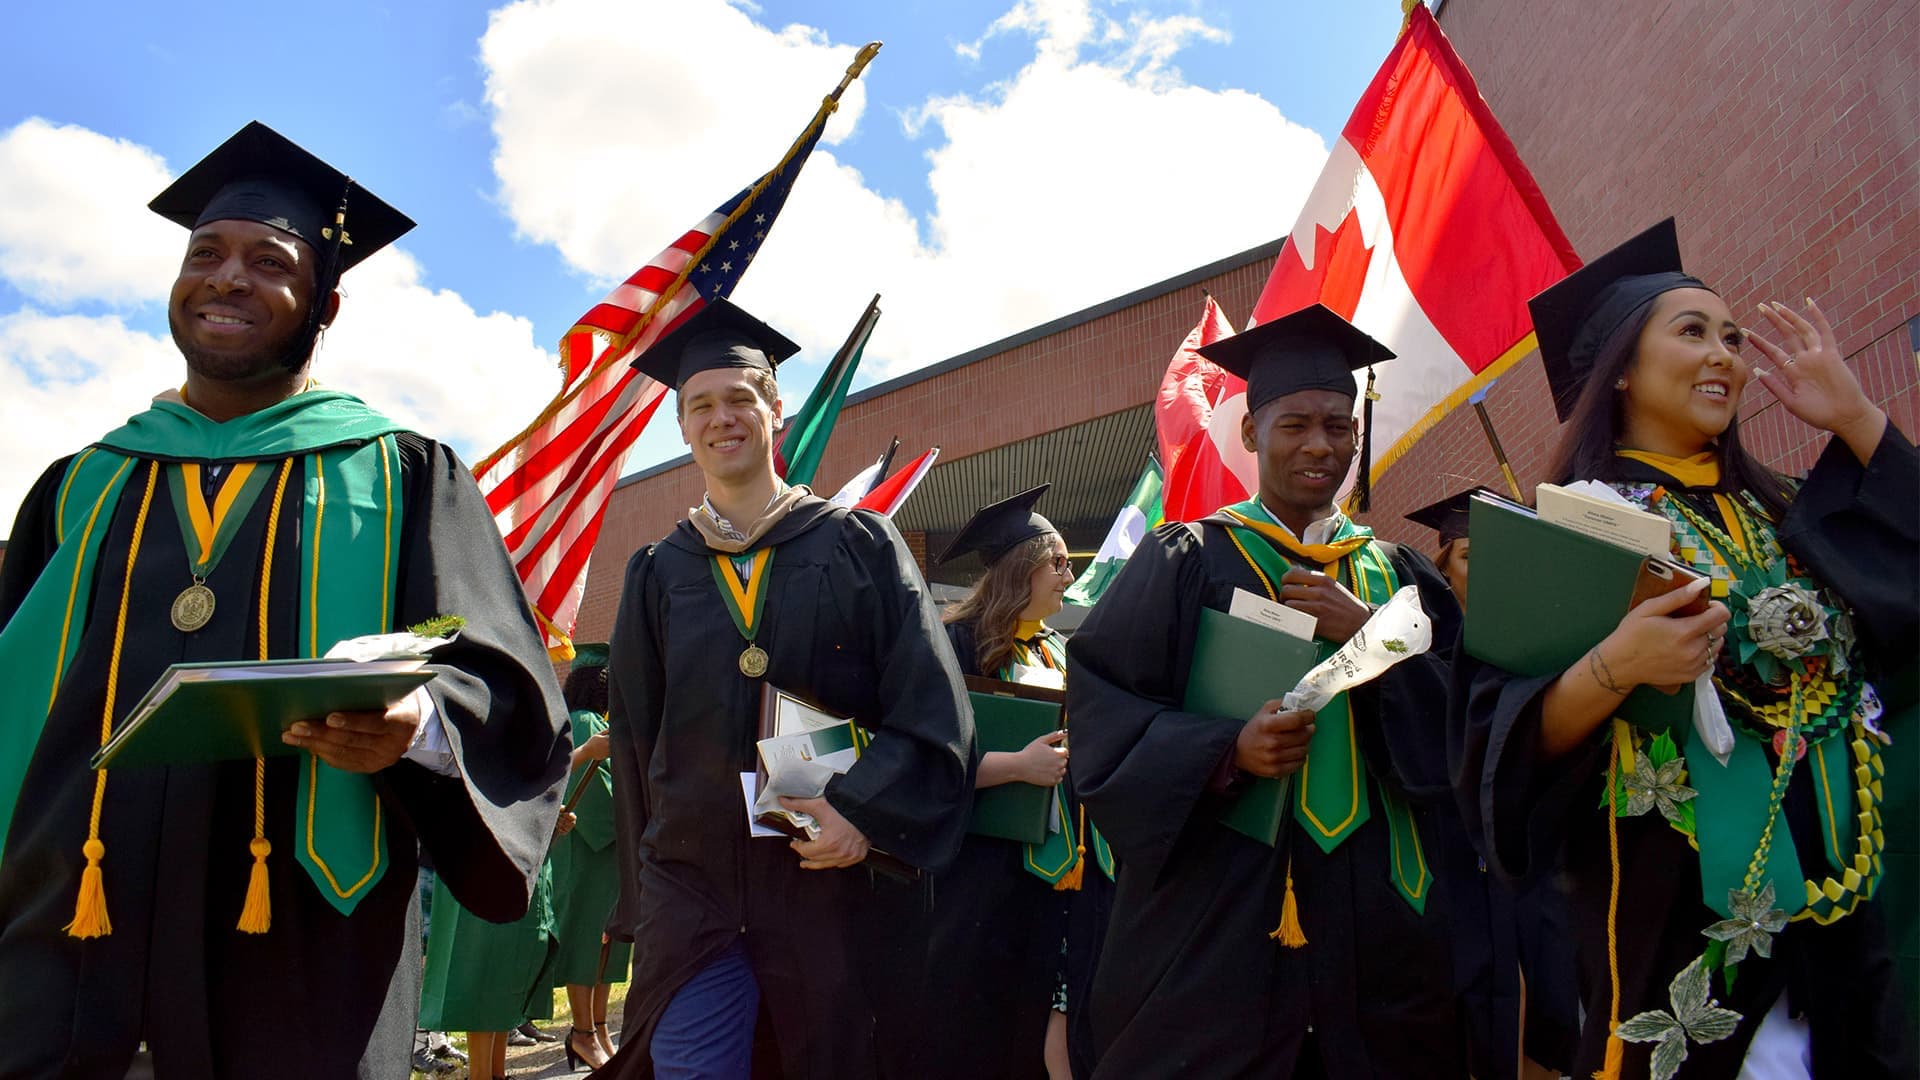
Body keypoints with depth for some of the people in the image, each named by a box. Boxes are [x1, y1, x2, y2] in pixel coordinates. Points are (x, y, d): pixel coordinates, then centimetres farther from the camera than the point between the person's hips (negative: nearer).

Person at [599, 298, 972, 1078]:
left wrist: (864, 809, -18)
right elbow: (634, 739, 12)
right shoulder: (657, 574, 10)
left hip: (836, 880, -1)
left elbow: (933, 706, -5)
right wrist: (644, 897, 10)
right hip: (693, 891, 2)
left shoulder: (857, 544, 3)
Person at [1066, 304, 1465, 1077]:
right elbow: (1103, 710, -7)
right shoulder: (1190, 561, 0)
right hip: (1218, 907, -3)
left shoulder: (1396, 574, 12)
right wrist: (1227, 749, -23)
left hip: (1376, 916, 4)